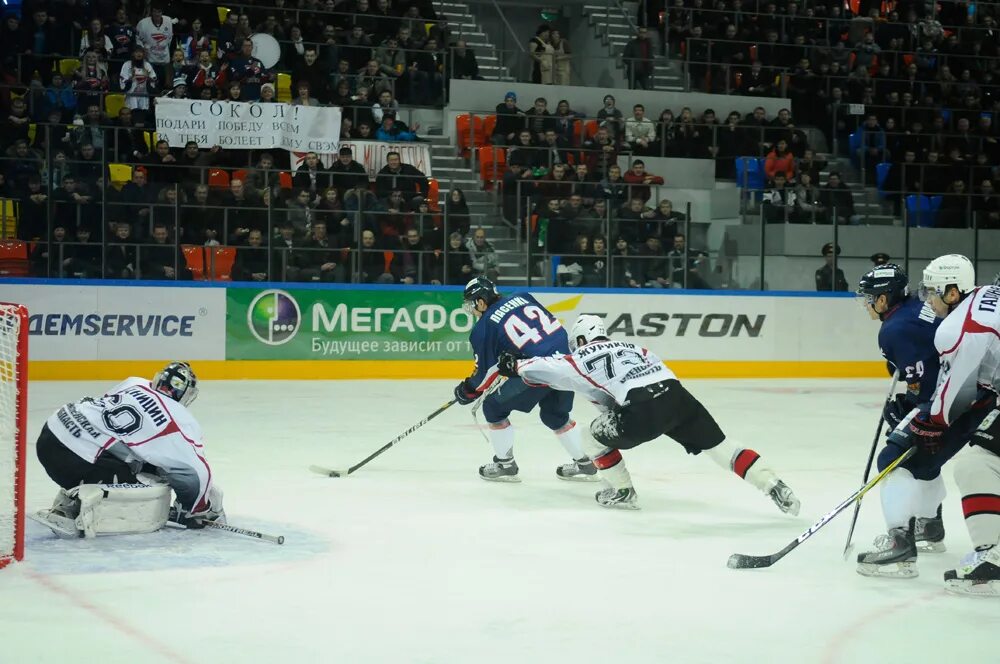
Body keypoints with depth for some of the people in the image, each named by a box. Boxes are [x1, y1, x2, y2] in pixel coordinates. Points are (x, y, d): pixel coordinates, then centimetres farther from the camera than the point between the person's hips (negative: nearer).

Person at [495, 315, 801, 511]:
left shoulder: (584, 356, 17)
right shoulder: (632, 347, 34)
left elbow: (550, 369, 18)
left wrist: (515, 366, 33)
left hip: (643, 411, -5)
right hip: (678, 395, 5)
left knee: (595, 437, 20)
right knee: (719, 446, 12)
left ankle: (621, 491, 27)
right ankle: (773, 485, 1)